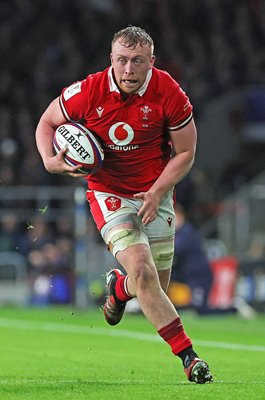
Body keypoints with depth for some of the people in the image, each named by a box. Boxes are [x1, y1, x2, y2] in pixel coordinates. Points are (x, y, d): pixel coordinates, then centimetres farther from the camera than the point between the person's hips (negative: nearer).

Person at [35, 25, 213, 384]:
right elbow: (47, 123, 0)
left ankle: (118, 288, 45)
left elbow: (185, 152, -5)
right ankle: (187, 355, -15)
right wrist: (51, 161, -18)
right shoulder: (88, 91, -17)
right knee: (142, 271, -21)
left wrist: (157, 192, -15)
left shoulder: (169, 94, -16)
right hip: (108, 192, -2)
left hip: (155, 194, 2)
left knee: (156, 286, 7)